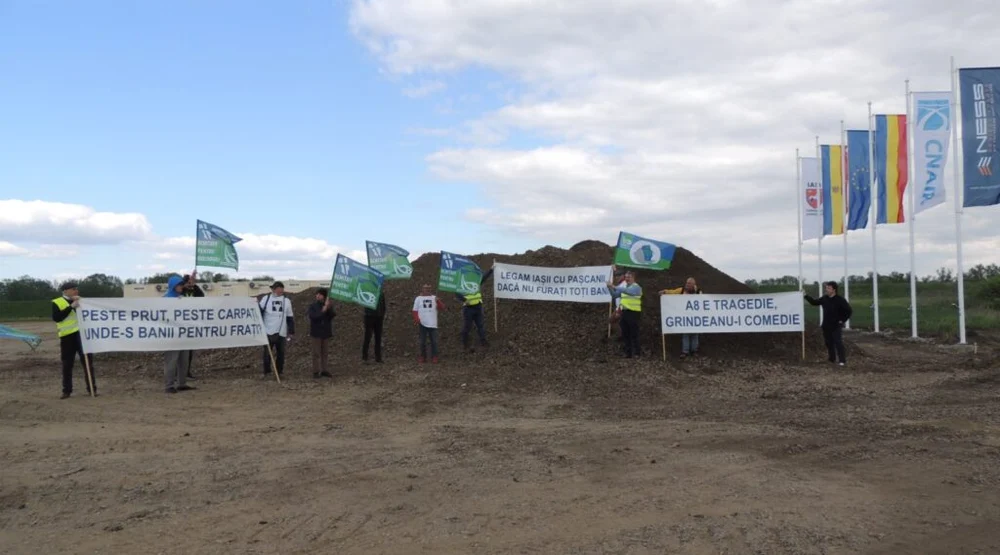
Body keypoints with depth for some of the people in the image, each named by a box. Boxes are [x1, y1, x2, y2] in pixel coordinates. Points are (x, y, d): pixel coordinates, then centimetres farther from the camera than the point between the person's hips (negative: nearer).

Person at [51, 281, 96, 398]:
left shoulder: (79, 301, 16)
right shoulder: (57, 302, 1)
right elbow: (56, 318, -14)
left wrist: (80, 302, -4)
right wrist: (71, 306, -17)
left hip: (82, 334, 3)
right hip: (67, 336, -3)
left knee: (88, 362, 2)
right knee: (67, 365, 3)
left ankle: (92, 389, 7)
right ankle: (67, 391, 12)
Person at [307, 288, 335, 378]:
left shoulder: (329, 306, 4)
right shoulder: (313, 306, -2)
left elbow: (333, 315, -12)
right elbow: (313, 316, -18)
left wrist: (329, 308, -28)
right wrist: (323, 309, -24)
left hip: (326, 332, 3)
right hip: (316, 332, -3)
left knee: (325, 352, 7)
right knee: (316, 353, -1)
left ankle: (324, 370, 14)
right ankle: (316, 371, 3)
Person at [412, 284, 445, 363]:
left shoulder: (434, 298, 9)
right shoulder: (418, 299, 9)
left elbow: (442, 308, 0)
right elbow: (415, 310, 6)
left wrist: (438, 301, -18)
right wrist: (416, 319, -9)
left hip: (432, 324, 0)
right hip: (422, 324, 0)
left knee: (434, 341, -2)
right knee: (422, 341, 5)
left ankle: (434, 357, 5)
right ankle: (423, 357, 14)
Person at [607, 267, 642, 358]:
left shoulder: (636, 287, -8)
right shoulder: (623, 287, 14)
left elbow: (627, 291, -28)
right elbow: (614, 295, 15)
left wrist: (614, 286, -32)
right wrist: (610, 288, -3)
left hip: (633, 312, -7)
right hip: (624, 312, 7)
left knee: (634, 334, -5)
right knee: (625, 334, 8)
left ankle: (637, 352, 2)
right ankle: (628, 352, 15)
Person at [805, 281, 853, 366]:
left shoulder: (840, 300, -12)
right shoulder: (824, 299, 5)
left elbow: (849, 311, -9)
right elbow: (814, 302, 17)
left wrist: (843, 320, -10)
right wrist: (806, 295, 10)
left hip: (836, 326, -6)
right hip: (826, 326, 6)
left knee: (838, 343, -11)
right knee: (829, 343, 13)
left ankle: (842, 360, -10)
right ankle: (831, 359, 25)